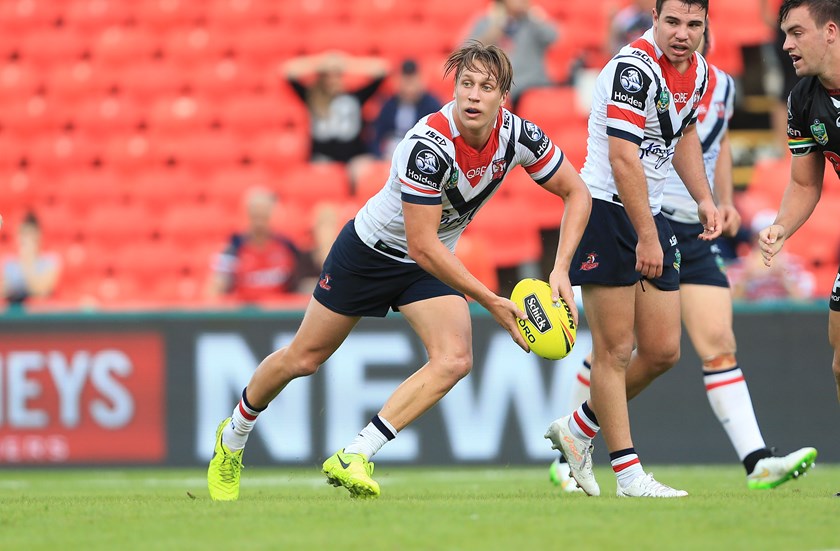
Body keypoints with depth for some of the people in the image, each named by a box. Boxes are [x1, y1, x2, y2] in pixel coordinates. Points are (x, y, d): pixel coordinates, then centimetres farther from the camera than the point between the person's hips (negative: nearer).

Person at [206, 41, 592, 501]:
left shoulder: (517, 135, -19)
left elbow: (576, 192, -5)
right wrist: (490, 301, -33)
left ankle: (352, 459, -18)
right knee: (302, 359, 9)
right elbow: (423, 246, -34)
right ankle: (232, 437, 36)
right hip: (370, 251, -4)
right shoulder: (428, 146, -36)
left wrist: (560, 270, -18)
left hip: (433, 264, 4)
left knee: (454, 360, -21)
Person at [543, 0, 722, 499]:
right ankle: (629, 472, -2)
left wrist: (704, 199, 14)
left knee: (663, 351, 7)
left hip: (650, 215, 9)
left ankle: (579, 428, 24)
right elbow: (623, 159, -26)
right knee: (615, 350, -6)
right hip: (606, 211, -9)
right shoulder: (634, 68, -21)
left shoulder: (697, 70, 7)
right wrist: (645, 236, -27)